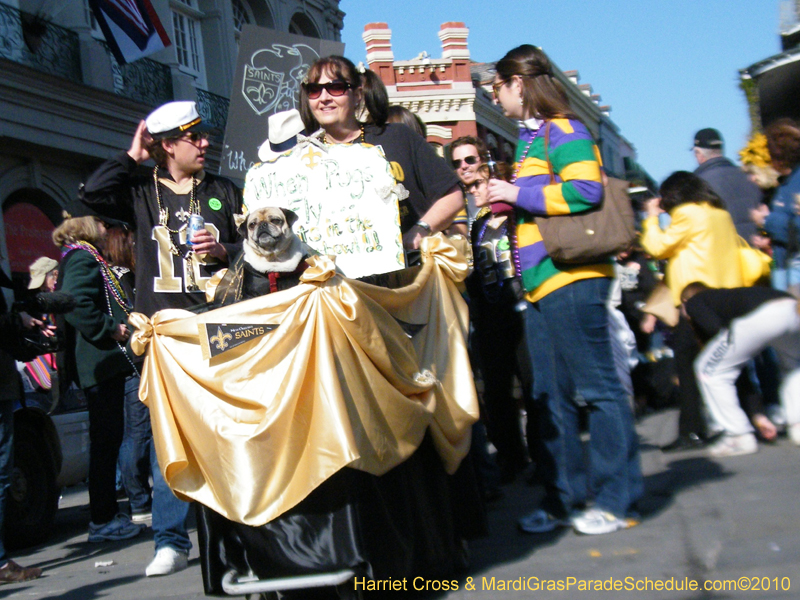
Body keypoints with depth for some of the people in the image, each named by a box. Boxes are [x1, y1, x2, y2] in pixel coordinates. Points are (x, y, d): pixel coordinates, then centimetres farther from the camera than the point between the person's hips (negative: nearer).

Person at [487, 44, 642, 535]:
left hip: (570, 278, -10)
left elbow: (586, 190, -20)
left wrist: (518, 194, -12)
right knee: (552, 398, 11)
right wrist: (505, 205, 17)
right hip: (542, 285, 10)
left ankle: (616, 499, 6)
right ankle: (565, 498, 19)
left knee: (596, 388, -3)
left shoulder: (562, 129, -6)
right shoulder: (531, 138, 22)